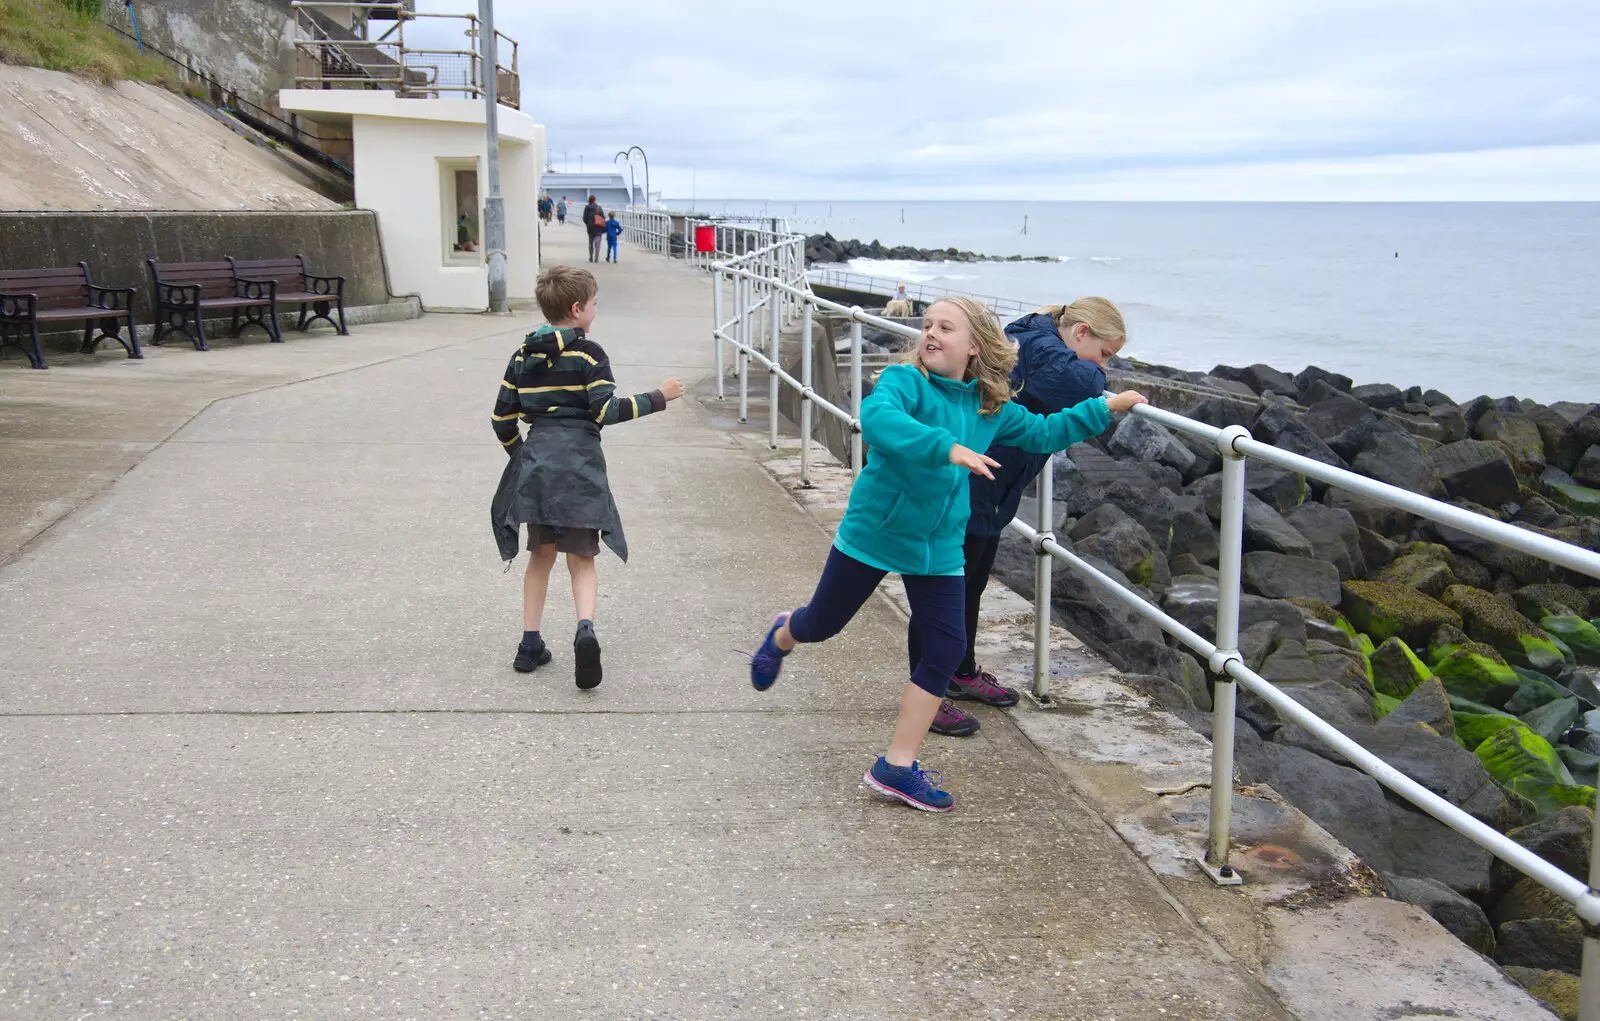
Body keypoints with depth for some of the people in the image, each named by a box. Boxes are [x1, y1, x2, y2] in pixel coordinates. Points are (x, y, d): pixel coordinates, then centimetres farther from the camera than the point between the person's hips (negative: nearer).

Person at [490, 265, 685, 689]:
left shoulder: (523, 355, 11)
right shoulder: (588, 353, -5)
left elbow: (502, 418, 12)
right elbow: (607, 411, -12)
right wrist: (657, 398, -4)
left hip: (535, 465, 4)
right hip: (579, 465, -4)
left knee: (541, 555, 17)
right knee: (581, 559, 4)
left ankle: (530, 645, 17)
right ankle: (585, 628, -21)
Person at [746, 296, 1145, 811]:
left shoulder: (991, 409, 2)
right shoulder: (904, 381, -17)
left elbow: (1044, 432, 16)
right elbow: (876, 419, -39)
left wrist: (1105, 408, 13)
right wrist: (948, 448, -48)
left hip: (938, 547, 4)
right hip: (873, 532, -4)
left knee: (946, 649, -3)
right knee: (821, 624, 13)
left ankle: (897, 766, 6)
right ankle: (782, 636, 52)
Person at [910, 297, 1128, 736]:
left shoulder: (1033, 342, 12)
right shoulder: (1039, 346, -19)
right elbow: (1081, 387, -37)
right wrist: (1094, 373, -13)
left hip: (986, 499, 11)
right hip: (960, 495, -11)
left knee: (971, 587, 23)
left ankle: (964, 673, 40)